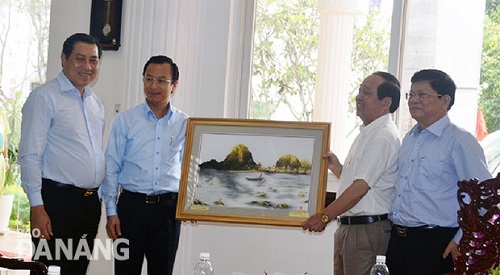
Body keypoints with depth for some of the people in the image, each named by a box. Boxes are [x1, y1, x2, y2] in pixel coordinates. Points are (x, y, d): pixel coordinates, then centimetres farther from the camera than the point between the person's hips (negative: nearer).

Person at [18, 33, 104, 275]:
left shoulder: (96, 104, 15)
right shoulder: (45, 98, -7)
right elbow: (29, 156, -12)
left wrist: (102, 198, 16)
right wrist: (37, 207, -18)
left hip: (90, 201, 7)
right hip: (57, 200, -7)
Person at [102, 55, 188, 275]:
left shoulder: (185, 125, 6)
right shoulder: (124, 120, 3)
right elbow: (111, 168, 3)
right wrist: (111, 212, -3)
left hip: (168, 207, 1)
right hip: (132, 205, -1)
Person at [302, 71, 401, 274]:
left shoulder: (384, 138, -16)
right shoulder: (367, 134, 17)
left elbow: (361, 187, -21)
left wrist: (325, 216, -20)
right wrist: (337, 168, 10)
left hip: (367, 228, -10)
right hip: (348, 226, 10)